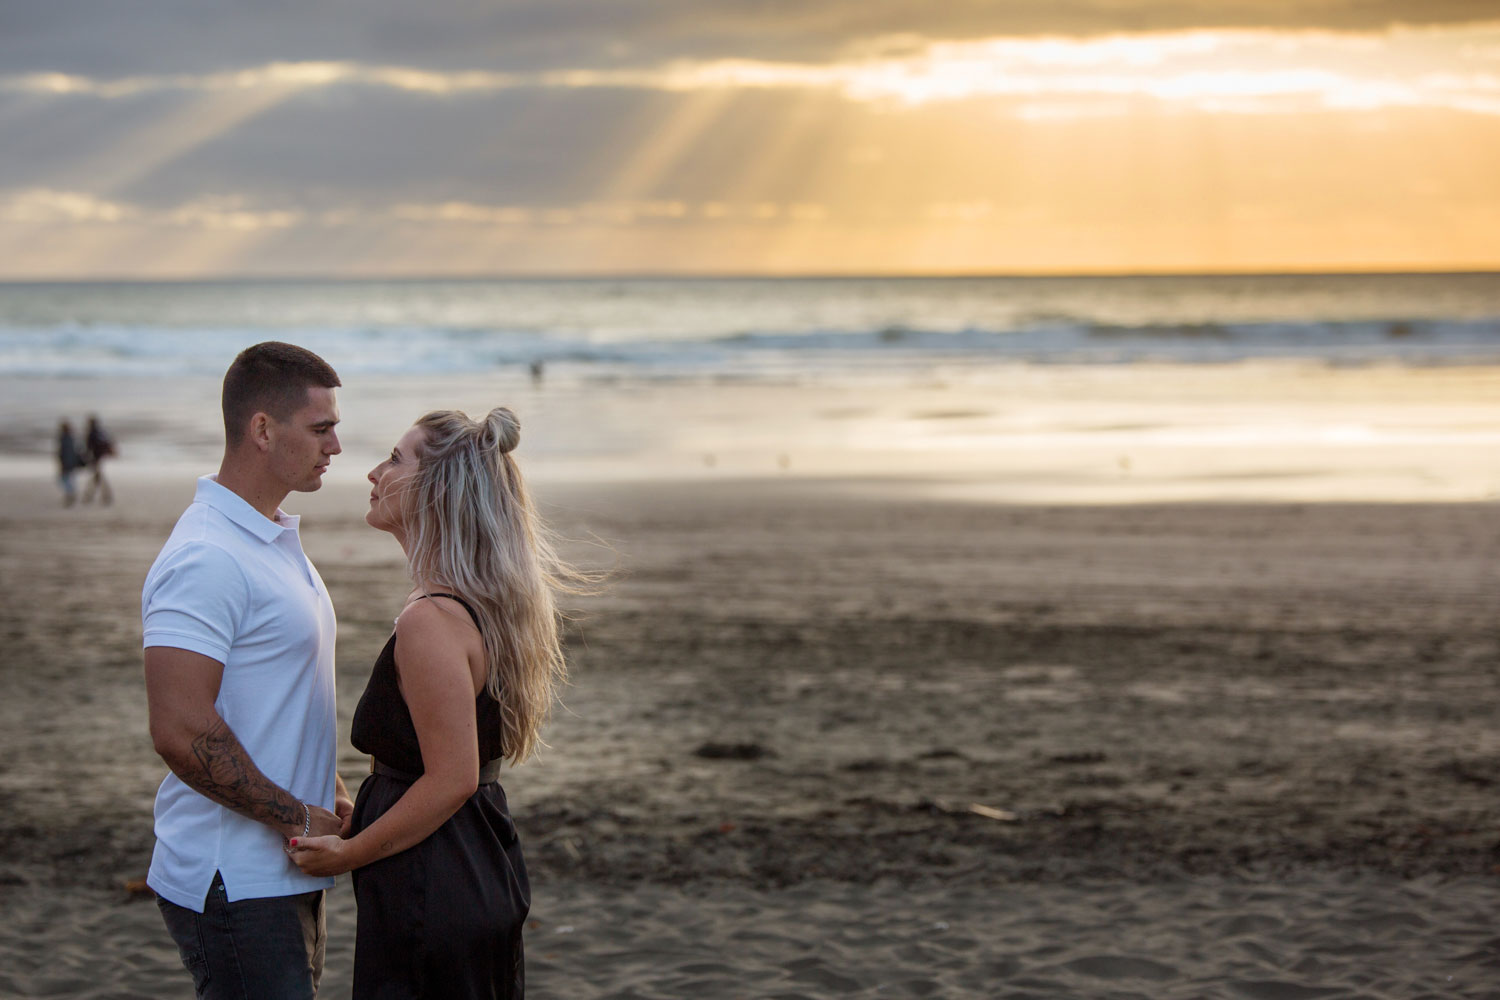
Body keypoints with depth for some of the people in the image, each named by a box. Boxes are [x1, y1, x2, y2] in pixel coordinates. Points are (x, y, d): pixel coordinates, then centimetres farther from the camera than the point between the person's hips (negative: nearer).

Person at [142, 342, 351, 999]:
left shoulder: (277, 539, 15)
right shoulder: (205, 561, -19)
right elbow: (180, 732, -26)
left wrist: (332, 798, 10)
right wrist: (299, 820, -17)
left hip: (287, 876, 10)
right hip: (234, 888, -10)